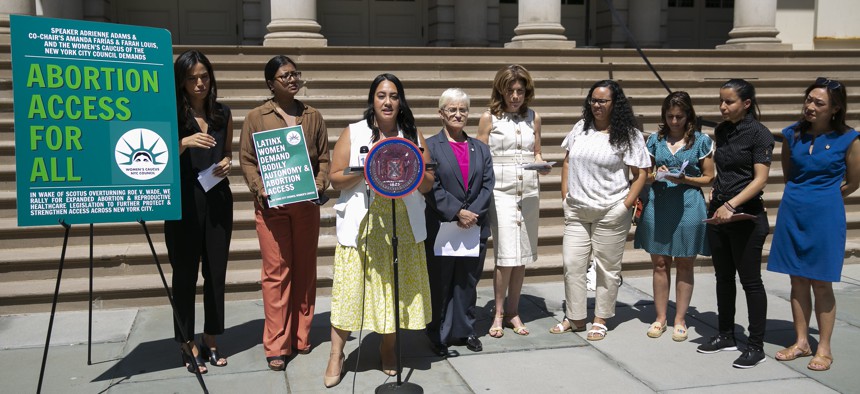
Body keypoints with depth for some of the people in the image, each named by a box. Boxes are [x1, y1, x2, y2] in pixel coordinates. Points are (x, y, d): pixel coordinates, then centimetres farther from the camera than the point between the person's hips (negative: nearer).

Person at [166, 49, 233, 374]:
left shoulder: (223, 113, 7)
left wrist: (227, 163, -3)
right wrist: (185, 143, -24)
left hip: (218, 200, 4)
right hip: (183, 201, -4)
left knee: (216, 272, 8)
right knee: (185, 274, 3)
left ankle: (211, 338, 21)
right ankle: (187, 342, 13)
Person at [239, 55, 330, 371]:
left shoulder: (313, 116, 10)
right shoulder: (256, 117, 3)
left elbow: (324, 158, 9)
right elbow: (247, 160, 1)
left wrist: (319, 186, -7)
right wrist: (260, 190, -14)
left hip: (306, 204, 3)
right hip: (271, 205, -3)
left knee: (305, 271, 8)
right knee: (276, 273, -3)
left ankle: (301, 336, 21)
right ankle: (276, 346, 3)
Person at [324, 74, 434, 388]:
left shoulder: (413, 135, 9)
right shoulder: (352, 133, 3)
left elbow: (428, 184, 7)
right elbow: (336, 179, -1)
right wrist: (364, 172, -16)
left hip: (402, 224, 2)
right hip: (362, 226, -2)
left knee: (396, 286, 7)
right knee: (352, 287, -3)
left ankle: (388, 347, 26)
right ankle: (336, 355, 10)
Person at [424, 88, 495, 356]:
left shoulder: (480, 149, 13)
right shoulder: (429, 146, -1)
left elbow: (488, 185, 4)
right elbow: (431, 187, -10)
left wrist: (472, 213, -11)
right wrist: (457, 212, -16)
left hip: (475, 227, 4)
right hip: (440, 228, -4)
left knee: (468, 282, 12)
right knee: (440, 283, 4)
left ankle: (465, 330, 24)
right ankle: (439, 336, 15)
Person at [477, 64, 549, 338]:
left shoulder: (533, 118, 11)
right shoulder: (489, 118, 1)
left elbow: (536, 153, 17)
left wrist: (542, 166, -5)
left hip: (529, 190, 4)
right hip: (500, 190, -4)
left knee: (522, 255, 6)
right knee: (506, 255, -10)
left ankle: (513, 312, 17)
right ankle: (499, 314, 3)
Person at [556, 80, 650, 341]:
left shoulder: (628, 135, -5)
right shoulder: (581, 128, 8)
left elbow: (640, 174, -5)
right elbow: (567, 162, 14)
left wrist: (625, 206, -11)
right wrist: (565, 197, 7)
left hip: (610, 212, -4)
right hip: (577, 211, 5)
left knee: (607, 267, 6)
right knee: (572, 264, 5)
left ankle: (601, 320, 20)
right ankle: (575, 317, 20)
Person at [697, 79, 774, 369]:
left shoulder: (758, 134, -11)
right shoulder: (721, 131, 9)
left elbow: (760, 179, -18)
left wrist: (731, 205, -28)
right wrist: (715, 192, 7)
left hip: (746, 216, -7)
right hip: (718, 212, 7)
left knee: (750, 280, 0)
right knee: (723, 277, 14)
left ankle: (756, 346, 10)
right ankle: (726, 335, 26)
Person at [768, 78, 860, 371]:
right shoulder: (792, 134, 1)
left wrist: (822, 197, 11)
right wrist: (801, 196, 13)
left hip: (825, 215, -4)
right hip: (792, 213, 4)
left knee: (821, 283, 3)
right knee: (797, 281, 10)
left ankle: (824, 349, 15)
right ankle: (801, 342, 22)